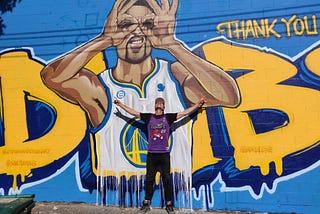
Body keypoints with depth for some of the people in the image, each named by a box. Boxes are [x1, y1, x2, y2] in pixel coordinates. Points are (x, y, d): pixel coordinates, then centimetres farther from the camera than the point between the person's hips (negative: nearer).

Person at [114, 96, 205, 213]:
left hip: (164, 154, -1)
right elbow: (132, 112, 10)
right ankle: (146, 203, 17)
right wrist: (120, 104, 11)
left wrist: (197, 105, -1)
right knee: (149, 179, 7)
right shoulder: (148, 117, 6)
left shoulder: (168, 117, 3)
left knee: (166, 179, 4)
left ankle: (169, 204, 12)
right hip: (151, 154, 1)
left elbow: (185, 112, 3)